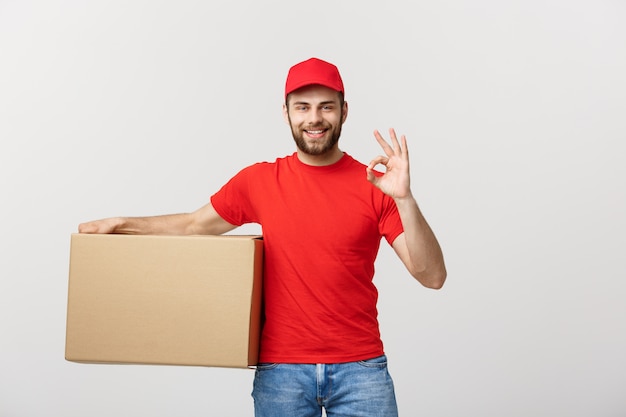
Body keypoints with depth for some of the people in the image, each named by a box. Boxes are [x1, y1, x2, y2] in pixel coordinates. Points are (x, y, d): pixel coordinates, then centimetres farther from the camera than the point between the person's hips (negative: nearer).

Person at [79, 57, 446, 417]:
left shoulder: (375, 185, -3)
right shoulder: (259, 181, 3)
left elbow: (432, 276, -9)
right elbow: (195, 225, 18)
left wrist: (404, 198, -21)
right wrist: (122, 224, 12)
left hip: (360, 368, -1)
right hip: (281, 369, 1)